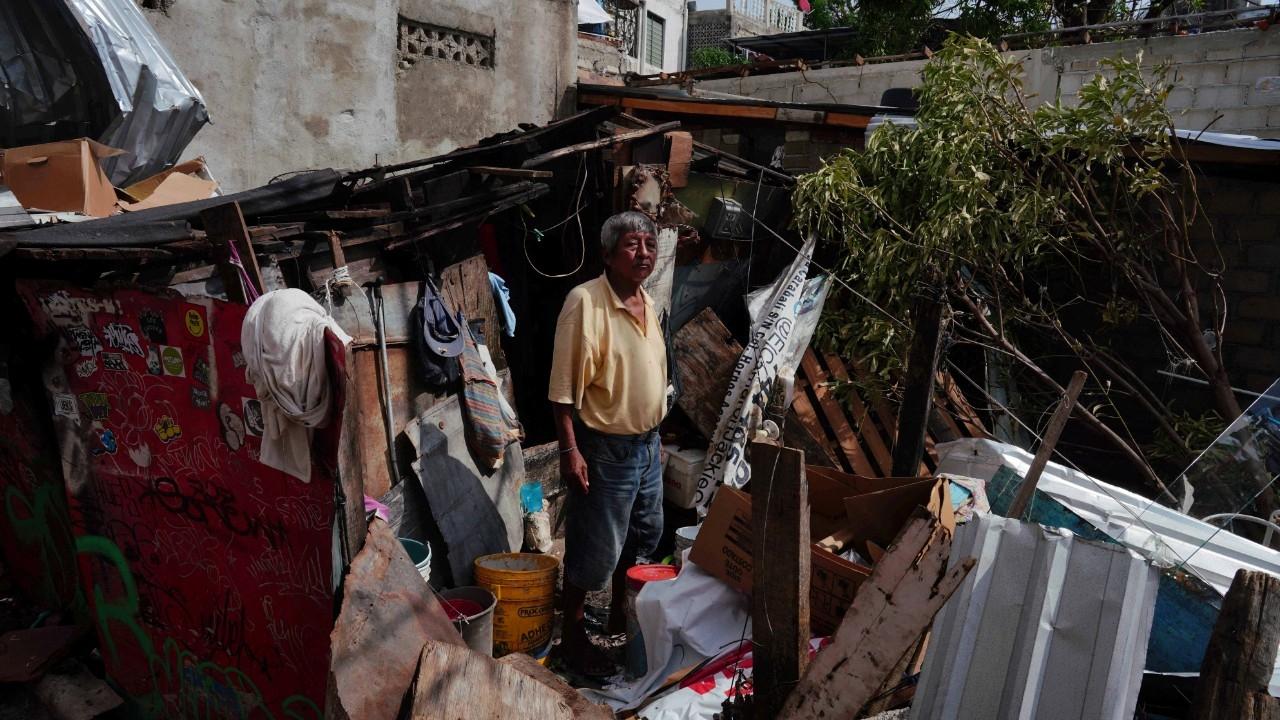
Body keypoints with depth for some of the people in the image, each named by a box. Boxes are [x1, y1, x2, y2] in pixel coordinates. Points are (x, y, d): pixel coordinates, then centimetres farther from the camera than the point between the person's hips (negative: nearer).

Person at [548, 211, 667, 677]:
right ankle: (572, 638, 21)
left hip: (647, 443, 8)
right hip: (605, 447, -8)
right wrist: (570, 450, -24)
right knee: (594, 549, 2)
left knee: (641, 536, 21)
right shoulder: (585, 301, -19)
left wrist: (655, 435, 19)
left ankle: (621, 615, 42)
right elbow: (564, 387, -21)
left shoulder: (647, 302, 6)